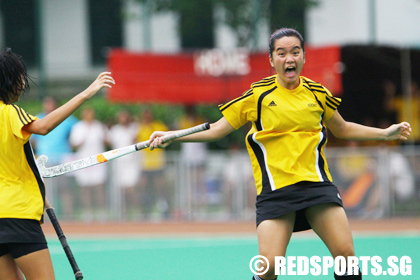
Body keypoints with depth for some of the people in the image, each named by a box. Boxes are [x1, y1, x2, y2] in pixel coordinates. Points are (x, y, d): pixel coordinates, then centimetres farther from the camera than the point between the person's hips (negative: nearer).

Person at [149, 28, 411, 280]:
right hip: (275, 189, -2)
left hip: (316, 183, 2)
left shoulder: (317, 93, 10)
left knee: (345, 253, -13)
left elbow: (342, 129, 29)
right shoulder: (257, 95, 2)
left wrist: (385, 133, 23)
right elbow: (217, 129, 9)